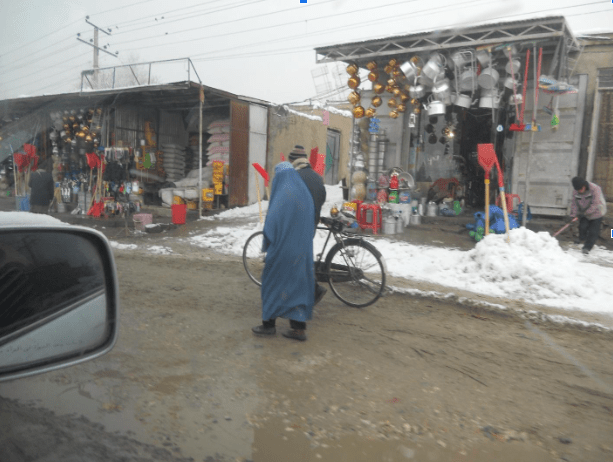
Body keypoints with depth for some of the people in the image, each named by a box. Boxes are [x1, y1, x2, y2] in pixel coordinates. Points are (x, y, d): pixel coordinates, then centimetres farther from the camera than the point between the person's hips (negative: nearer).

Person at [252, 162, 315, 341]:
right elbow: (311, 222, 11)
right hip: (303, 248, 7)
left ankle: (269, 323, 18)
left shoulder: (282, 194, -14)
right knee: (299, 283, 10)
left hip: (283, 247, -7)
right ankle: (299, 328, 13)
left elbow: (272, 221, -17)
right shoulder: (305, 193, 8)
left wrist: (267, 243, -3)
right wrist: (303, 241, 17)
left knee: (272, 282, 9)